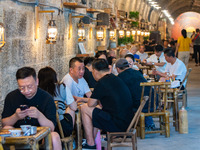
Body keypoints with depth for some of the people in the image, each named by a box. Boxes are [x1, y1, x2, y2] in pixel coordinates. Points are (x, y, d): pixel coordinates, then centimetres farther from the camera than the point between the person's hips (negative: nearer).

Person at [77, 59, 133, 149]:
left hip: (118, 125, -9)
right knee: (97, 109, 27)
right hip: (128, 122, 9)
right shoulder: (114, 78, 14)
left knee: (84, 108, 1)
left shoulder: (102, 82, -13)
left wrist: (97, 101, 17)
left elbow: (90, 104, -5)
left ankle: (90, 143, 7)